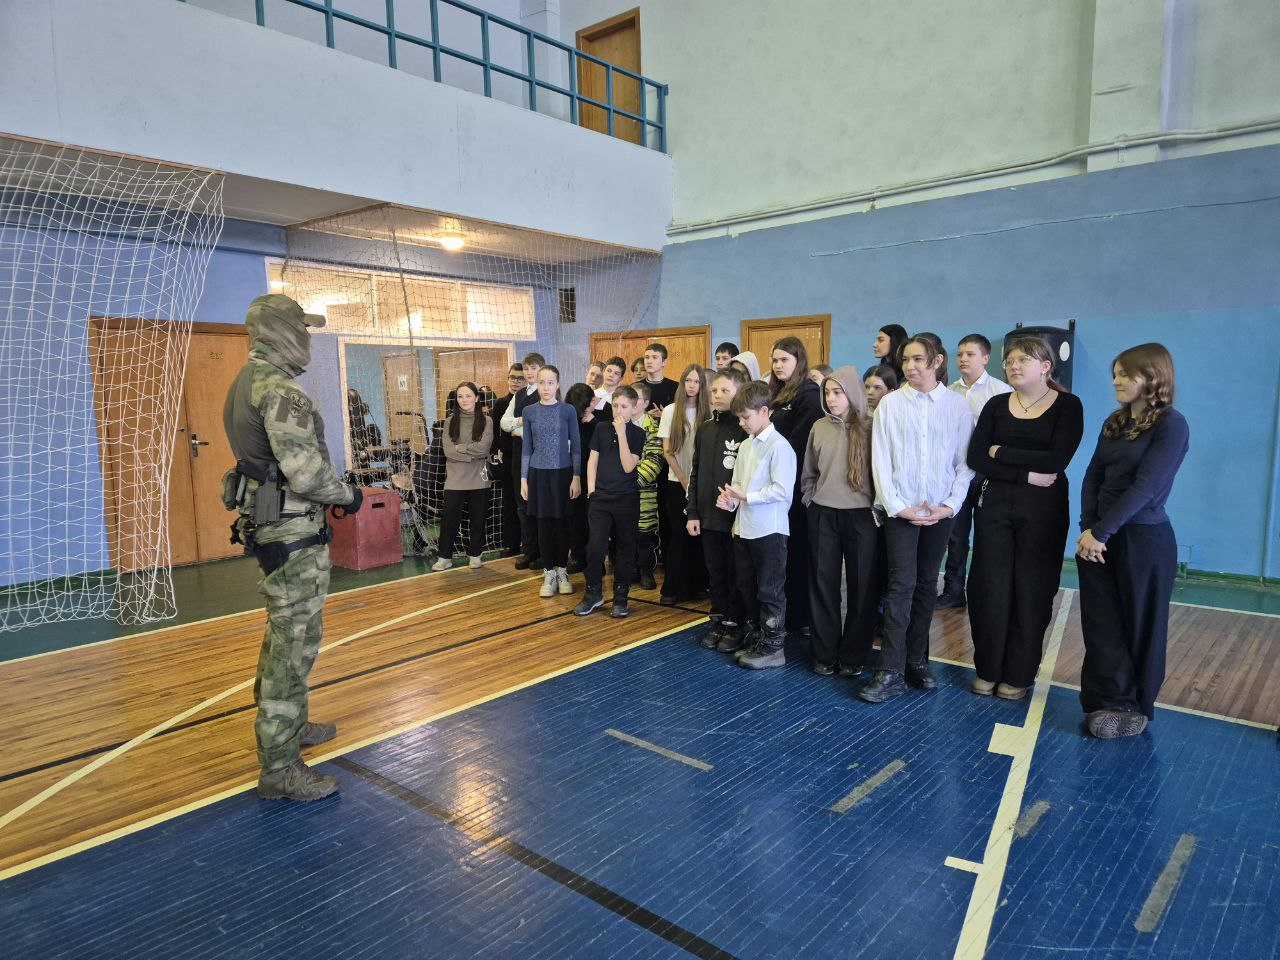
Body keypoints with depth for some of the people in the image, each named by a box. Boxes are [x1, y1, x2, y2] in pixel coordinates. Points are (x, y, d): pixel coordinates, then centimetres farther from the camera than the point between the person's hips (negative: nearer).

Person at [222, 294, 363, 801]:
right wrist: (349, 494, -10)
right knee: (295, 641, -4)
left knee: (285, 632, 22)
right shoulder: (280, 389, -20)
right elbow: (306, 472, -27)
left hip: (268, 525, 11)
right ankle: (279, 766, 5)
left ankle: (288, 725, 37)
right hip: (293, 530, -11)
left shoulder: (247, 382, 13)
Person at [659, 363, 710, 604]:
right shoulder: (671, 411, 1)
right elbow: (667, 451, 0)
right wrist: (684, 480, -7)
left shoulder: (708, 412, 3)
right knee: (679, 534, -1)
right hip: (677, 482, -1)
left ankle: (697, 584, 17)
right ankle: (672, 589, 6)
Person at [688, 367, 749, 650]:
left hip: (736, 518, -5)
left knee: (735, 573, 7)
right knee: (715, 572, 14)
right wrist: (692, 512, 7)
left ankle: (734, 625, 20)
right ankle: (718, 621, 27)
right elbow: (695, 473, 12)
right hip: (708, 516, 6)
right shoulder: (705, 429, 10)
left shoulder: (746, 430, -9)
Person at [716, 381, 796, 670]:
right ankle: (754, 638, 32)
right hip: (744, 528, 9)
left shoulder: (778, 446, -14)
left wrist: (746, 496, -17)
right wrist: (730, 499, -4)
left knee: (770, 591, 3)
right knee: (747, 588, 18)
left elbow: (781, 490, -20)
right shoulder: (745, 446, 12)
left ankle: (773, 646, 14)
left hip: (769, 530, -8)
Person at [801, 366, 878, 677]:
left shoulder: (870, 427, -5)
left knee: (861, 586, 5)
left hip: (861, 516, -3)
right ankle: (825, 654, 20)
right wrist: (812, 500, 6)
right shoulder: (819, 427, 5)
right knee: (823, 585, 8)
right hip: (822, 515, 3)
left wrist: (877, 508, -6)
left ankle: (853, 656, 19)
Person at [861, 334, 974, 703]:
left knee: (926, 584, 10)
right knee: (902, 584, -6)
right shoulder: (890, 403, 0)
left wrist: (950, 505, -7)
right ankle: (891, 672, -4)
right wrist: (895, 505, -9)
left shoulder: (957, 405, 2)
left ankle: (916, 660, 22)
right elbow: (881, 460, -2)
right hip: (900, 508, -2)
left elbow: (965, 461, 3)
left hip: (940, 511, 2)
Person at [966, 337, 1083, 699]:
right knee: (991, 587, 2)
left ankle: (1019, 674, 18)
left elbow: (1057, 460, -16)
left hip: (1043, 508, -2)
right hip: (995, 505, 2)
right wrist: (1027, 475, -16)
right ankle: (987, 669, 17)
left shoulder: (1067, 405, -2)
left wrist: (1000, 452, -9)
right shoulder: (996, 405, 6)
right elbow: (976, 458, -6)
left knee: (1031, 589, 4)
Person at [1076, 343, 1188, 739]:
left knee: (1140, 627, 7)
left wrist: (1101, 532, -19)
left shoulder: (1171, 424, -11)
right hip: (1098, 538, 6)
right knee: (1101, 625, 6)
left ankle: (1137, 707, 22)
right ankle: (1111, 701, 17)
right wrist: (1087, 528, -7)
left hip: (1144, 539, -6)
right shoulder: (1114, 422, 10)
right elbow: (1093, 477, 6)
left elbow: (1145, 487, -18)